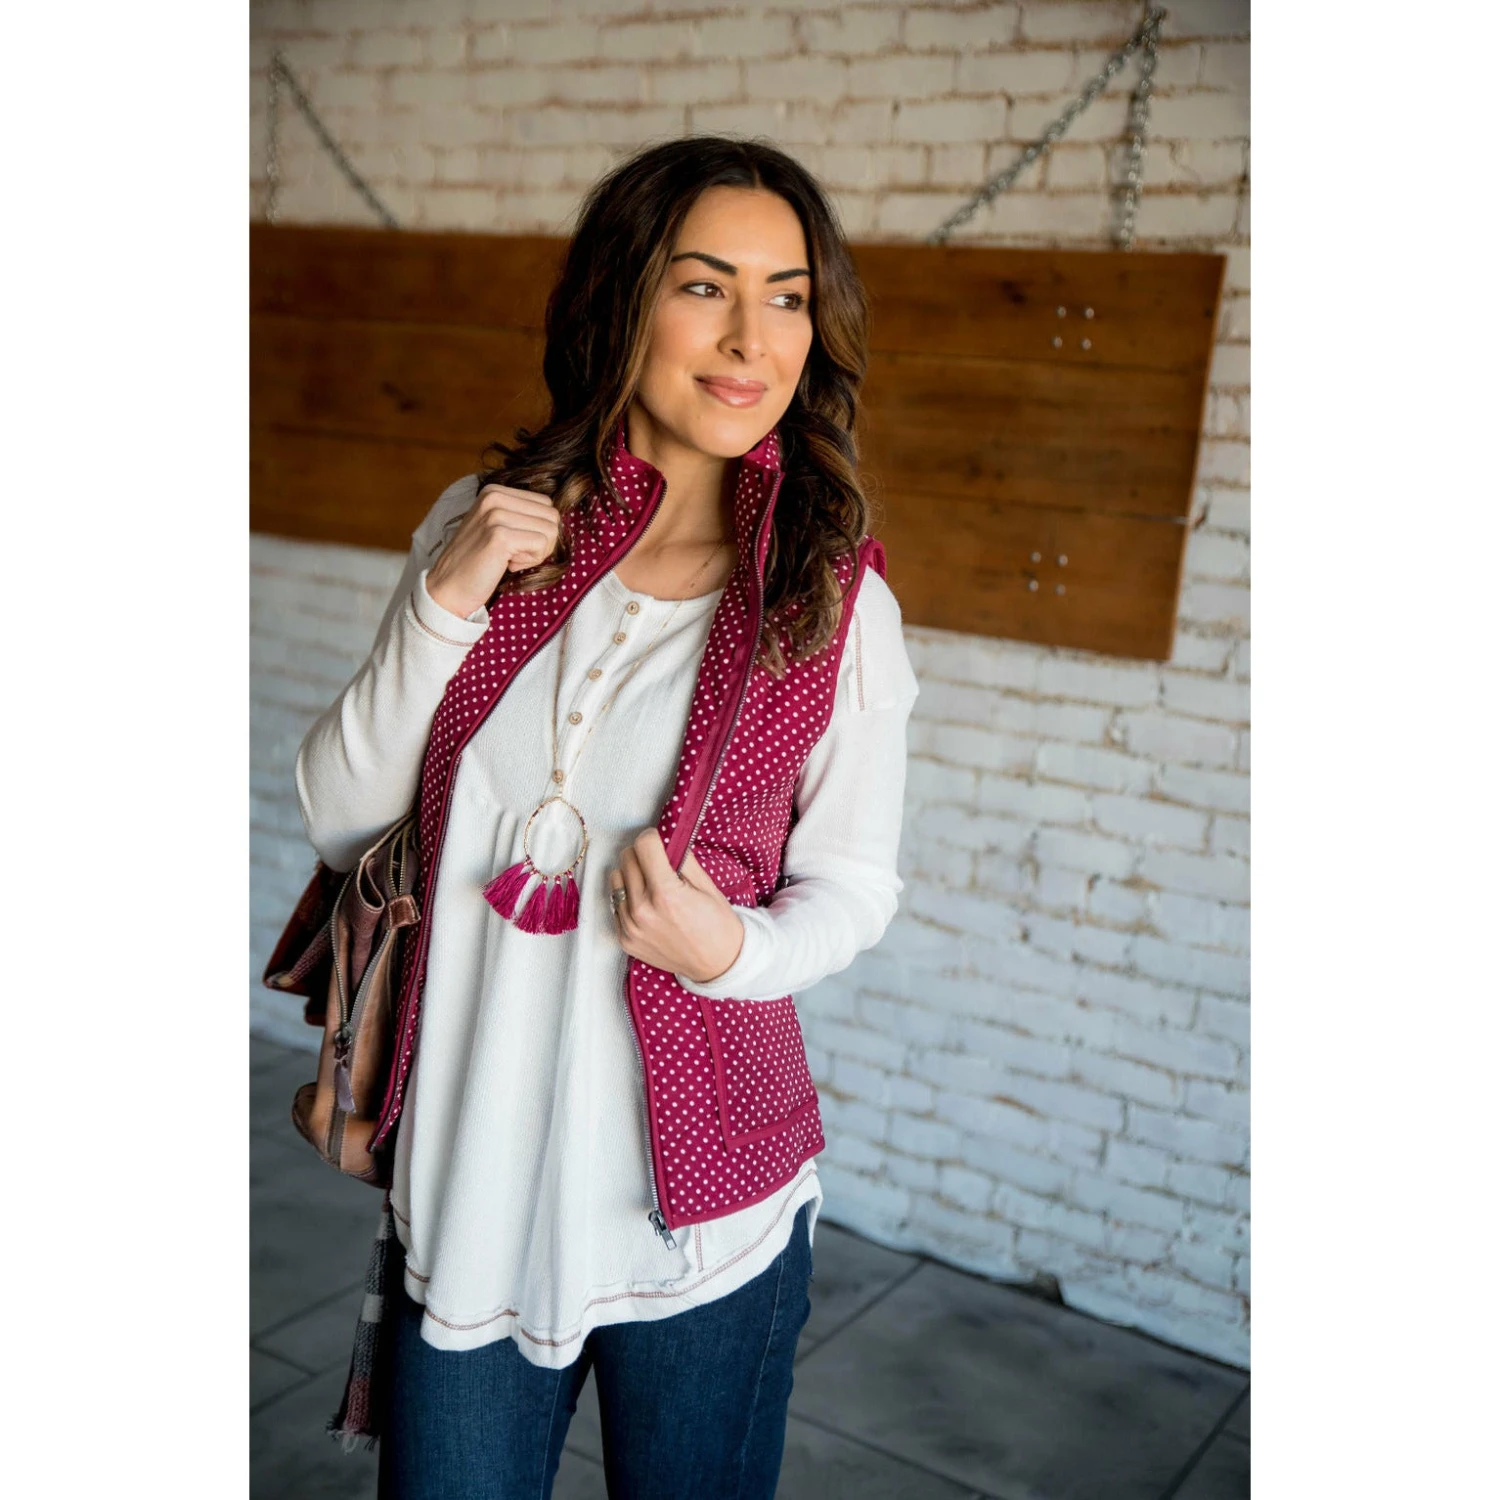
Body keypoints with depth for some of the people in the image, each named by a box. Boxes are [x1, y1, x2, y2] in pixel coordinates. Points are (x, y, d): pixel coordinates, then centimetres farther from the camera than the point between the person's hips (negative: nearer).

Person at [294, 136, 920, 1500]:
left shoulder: (840, 605, -10)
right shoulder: (488, 528, -3)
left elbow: (853, 885, 0)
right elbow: (337, 816, -2)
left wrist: (733, 948, -22)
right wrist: (445, 606, -16)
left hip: (703, 1199, -1)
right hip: (470, 1176, 2)